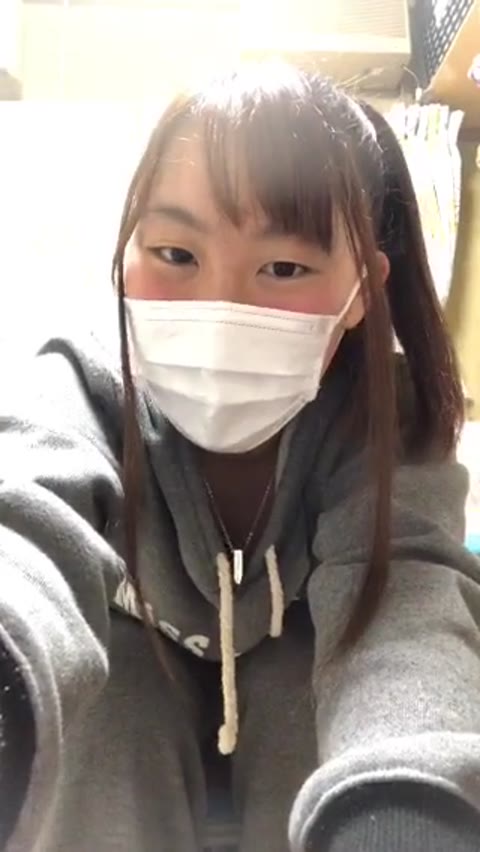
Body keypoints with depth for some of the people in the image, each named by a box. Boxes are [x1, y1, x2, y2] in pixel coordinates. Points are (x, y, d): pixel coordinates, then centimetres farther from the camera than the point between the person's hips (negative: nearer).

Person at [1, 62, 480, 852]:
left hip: (297, 656, 1)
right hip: (139, 648, 0)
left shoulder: (383, 416, -28)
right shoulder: (88, 386, -30)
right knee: (107, 682, -31)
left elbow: (403, 598, -45)